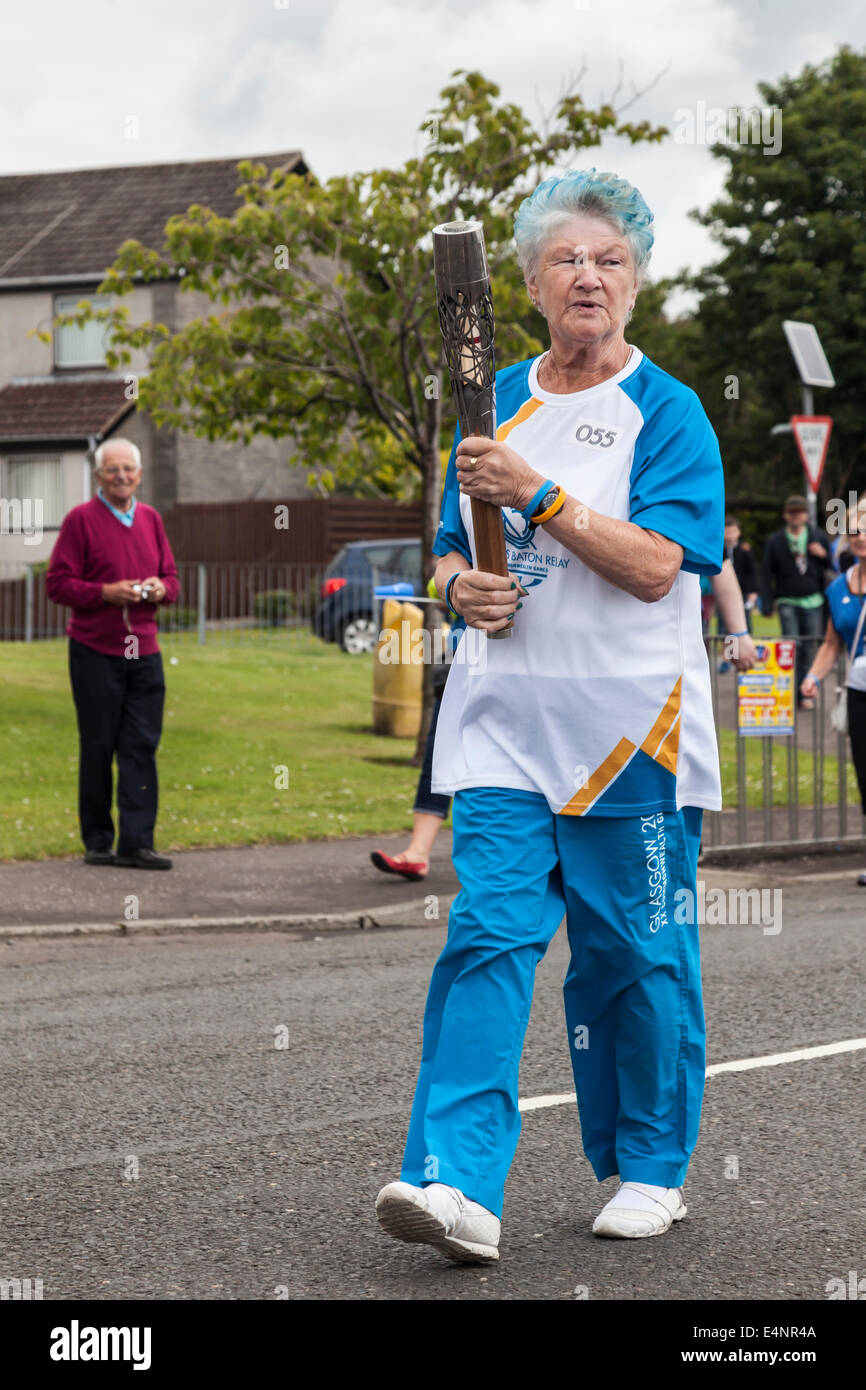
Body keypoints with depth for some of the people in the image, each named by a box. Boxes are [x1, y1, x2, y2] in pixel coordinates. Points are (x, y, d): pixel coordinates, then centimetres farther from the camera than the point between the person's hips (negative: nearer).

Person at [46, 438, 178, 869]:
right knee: (98, 747, 2)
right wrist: (106, 593, -18)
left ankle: (136, 844, 0)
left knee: (142, 747, -1)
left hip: (144, 651, 4)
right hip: (94, 650, -4)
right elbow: (57, 583, -7)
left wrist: (160, 588, -4)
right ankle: (97, 841, 12)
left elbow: (171, 576, 19)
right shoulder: (81, 519, -3)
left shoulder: (150, 519, 14)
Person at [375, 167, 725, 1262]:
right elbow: (451, 549, 19)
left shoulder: (666, 410, -3)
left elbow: (655, 565, -15)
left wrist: (537, 494, -18)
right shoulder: (496, 402, 13)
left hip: (631, 727, -3)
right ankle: (456, 1182, -15)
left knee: (637, 955, 5)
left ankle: (651, 1168, 21)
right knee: (487, 934, -9)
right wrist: (460, 585, -3)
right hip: (505, 721, 3)